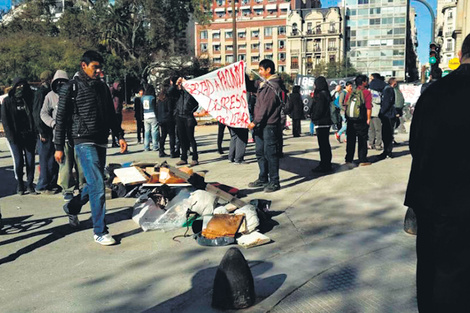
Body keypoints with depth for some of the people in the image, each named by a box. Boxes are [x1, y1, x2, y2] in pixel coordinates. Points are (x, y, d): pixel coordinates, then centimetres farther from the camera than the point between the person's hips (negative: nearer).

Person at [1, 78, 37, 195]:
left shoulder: (29, 100, 9)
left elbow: (34, 117, 9)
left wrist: (36, 132, -3)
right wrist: (11, 136, -9)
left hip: (29, 136, 2)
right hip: (15, 138, -2)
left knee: (31, 161, -1)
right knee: (18, 162, -3)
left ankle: (30, 185, 10)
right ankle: (20, 185, 12)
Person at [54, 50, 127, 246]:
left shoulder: (102, 87, 15)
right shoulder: (72, 88, -3)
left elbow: (111, 115, 21)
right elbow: (61, 119, -3)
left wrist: (120, 136, 11)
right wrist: (59, 147, -5)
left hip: (101, 142, 7)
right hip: (84, 142, -7)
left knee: (94, 184, 15)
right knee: (98, 185, -13)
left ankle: (72, 207, 41)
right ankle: (100, 231, -5)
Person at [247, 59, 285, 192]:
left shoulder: (274, 85, -13)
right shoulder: (263, 84, 15)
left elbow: (266, 107, -18)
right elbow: (250, 86, 28)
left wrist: (255, 122, -17)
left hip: (270, 125, -10)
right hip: (260, 125, 10)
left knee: (270, 153, -5)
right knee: (260, 153, 15)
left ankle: (274, 182, 3)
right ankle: (263, 179, 26)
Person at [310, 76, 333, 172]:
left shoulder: (320, 95, -17)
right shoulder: (326, 94, 13)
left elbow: (319, 110, -20)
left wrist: (313, 117, -3)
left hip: (321, 123, -10)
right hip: (326, 122, 10)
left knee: (323, 144, -4)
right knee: (326, 144, 15)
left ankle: (324, 166, 1)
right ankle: (327, 165, 23)